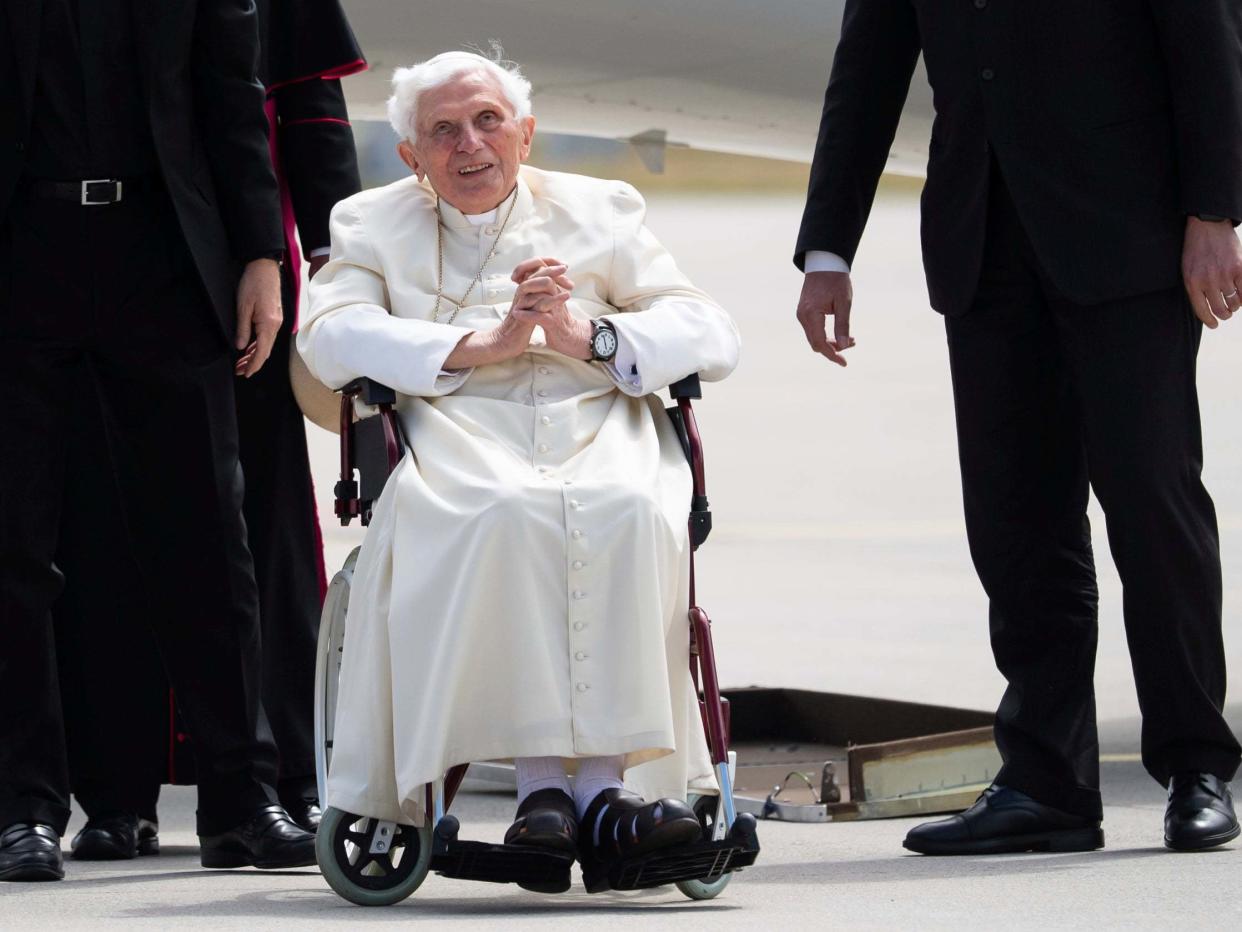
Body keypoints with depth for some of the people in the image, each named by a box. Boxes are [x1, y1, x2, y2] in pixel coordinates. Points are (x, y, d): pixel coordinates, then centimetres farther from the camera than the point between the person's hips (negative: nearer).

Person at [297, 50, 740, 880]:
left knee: (630, 509, -34)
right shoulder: (371, 224, 21)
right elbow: (329, 338, 0)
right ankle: (539, 777, -37)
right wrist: (484, 343, -10)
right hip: (458, 438, -1)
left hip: (598, 427, 1)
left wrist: (590, 337, -8)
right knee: (511, 512, -37)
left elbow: (714, 335, 10)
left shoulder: (600, 211, 22)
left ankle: (603, 780, -37)